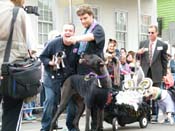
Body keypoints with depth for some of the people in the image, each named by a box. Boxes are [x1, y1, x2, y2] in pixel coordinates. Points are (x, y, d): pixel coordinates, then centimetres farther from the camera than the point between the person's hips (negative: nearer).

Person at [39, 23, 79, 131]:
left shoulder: (78, 45, -9)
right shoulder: (53, 43, -14)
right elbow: (42, 56, -4)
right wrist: (50, 63, -22)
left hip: (70, 77, 3)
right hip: (52, 77, -2)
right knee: (50, 101, -9)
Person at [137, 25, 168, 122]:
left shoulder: (163, 45, 3)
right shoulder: (143, 43, 10)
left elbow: (164, 61, 6)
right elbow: (139, 58, 13)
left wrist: (164, 74, 4)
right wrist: (138, 53, -10)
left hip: (156, 74, -2)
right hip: (145, 73, 2)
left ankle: (155, 115, 8)